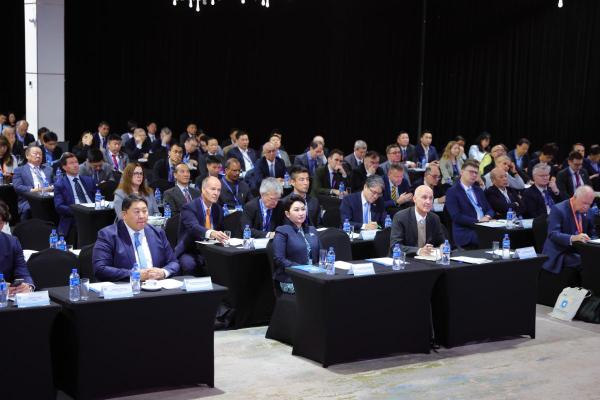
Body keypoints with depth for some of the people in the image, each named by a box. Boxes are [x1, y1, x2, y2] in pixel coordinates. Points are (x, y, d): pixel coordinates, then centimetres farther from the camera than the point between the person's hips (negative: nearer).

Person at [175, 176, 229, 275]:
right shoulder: (189, 208, -12)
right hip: (189, 252, -5)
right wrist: (211, 233, -51)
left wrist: (221, 236, -10)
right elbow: (194, 227, -31)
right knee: (190, 265, -37)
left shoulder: (218, 209, 9)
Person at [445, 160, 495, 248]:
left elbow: (489, 209, 21)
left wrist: (487, 217, -2)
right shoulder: (452, 192, 0)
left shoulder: (478, 190, 24)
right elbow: (457, 217, -10)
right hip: (467, 234, -7)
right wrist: (478, 221, -16)